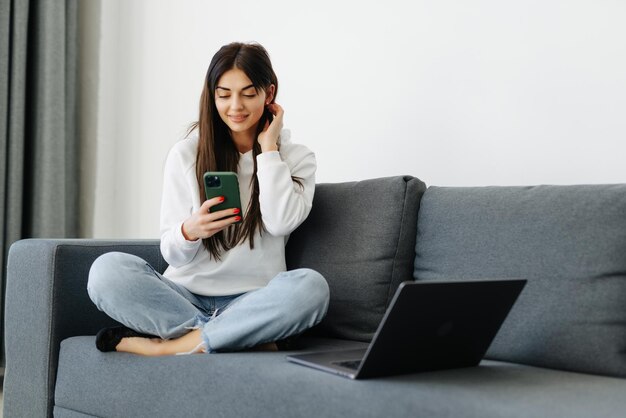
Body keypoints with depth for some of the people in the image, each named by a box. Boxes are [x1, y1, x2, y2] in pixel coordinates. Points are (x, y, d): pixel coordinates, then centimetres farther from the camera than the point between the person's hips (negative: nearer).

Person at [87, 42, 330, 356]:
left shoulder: (296, 158, 7)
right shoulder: (185, 154, 7)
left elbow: (281, 222, -13)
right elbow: (172, 253, 4)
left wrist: (268, 147, -4)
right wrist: (189, 231, -19)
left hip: (252, 304, -1)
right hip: (186, 295, 1)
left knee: (310, 286, -34)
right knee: (107, 269, -26)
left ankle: (163, 345, -26)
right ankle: (244, 340, -26)